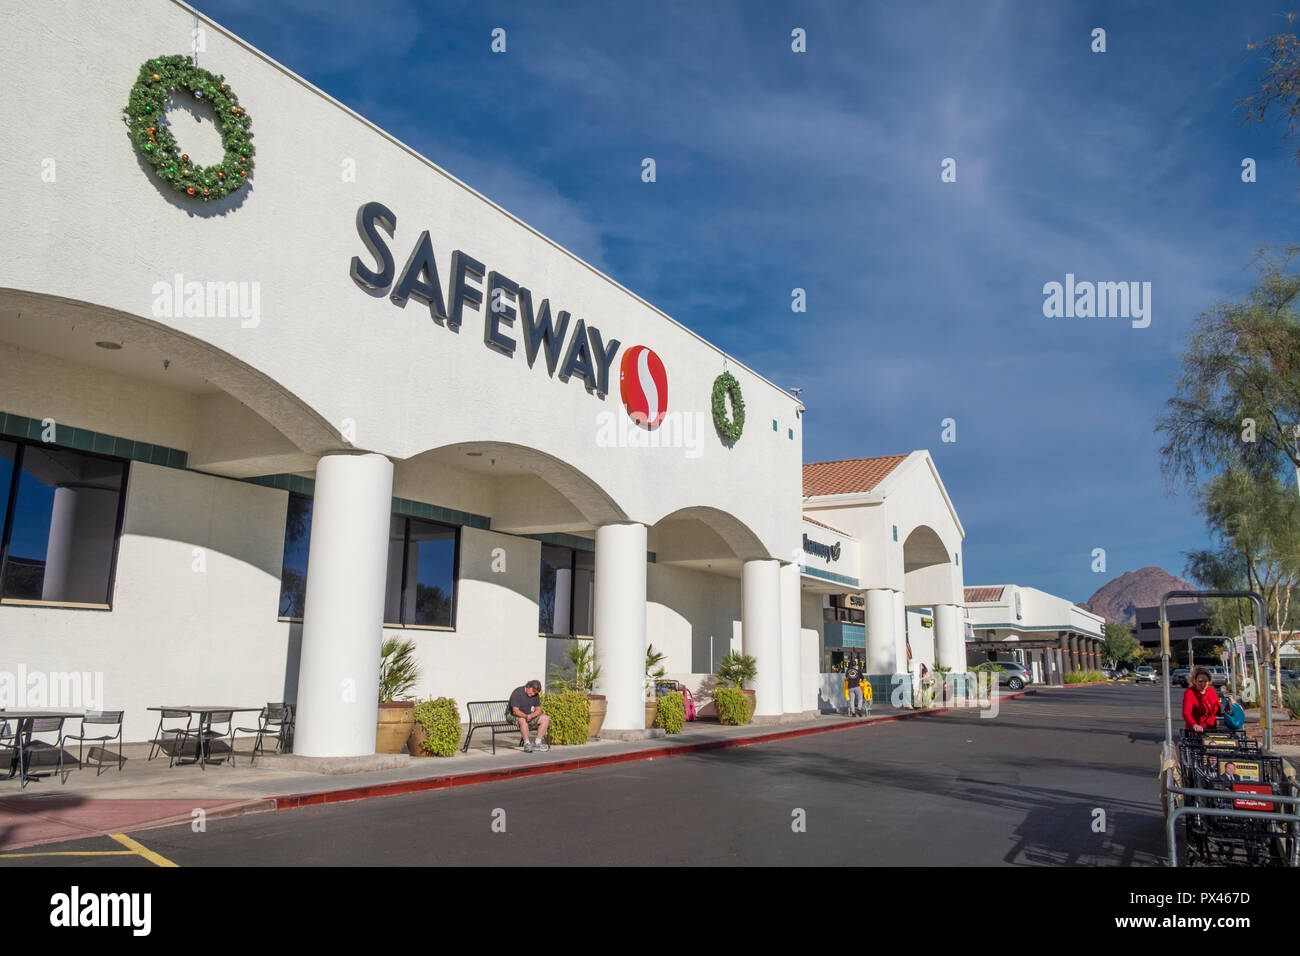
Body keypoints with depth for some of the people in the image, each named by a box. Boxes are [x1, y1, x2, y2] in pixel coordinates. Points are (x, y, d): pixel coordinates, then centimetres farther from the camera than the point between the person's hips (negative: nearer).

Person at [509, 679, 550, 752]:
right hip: (514, 716, -7)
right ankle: (527, 744, -33)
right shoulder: (517, 693, -20)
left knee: (545, 718, -11)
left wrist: (531, 715, -21)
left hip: (529, 715, 7)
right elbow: (515, 711, -26)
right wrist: (526, 716, -43)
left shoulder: (535, 694, 0)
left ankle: (538, 743, -13)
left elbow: (538, 710, 0)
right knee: (523, 720, -40)